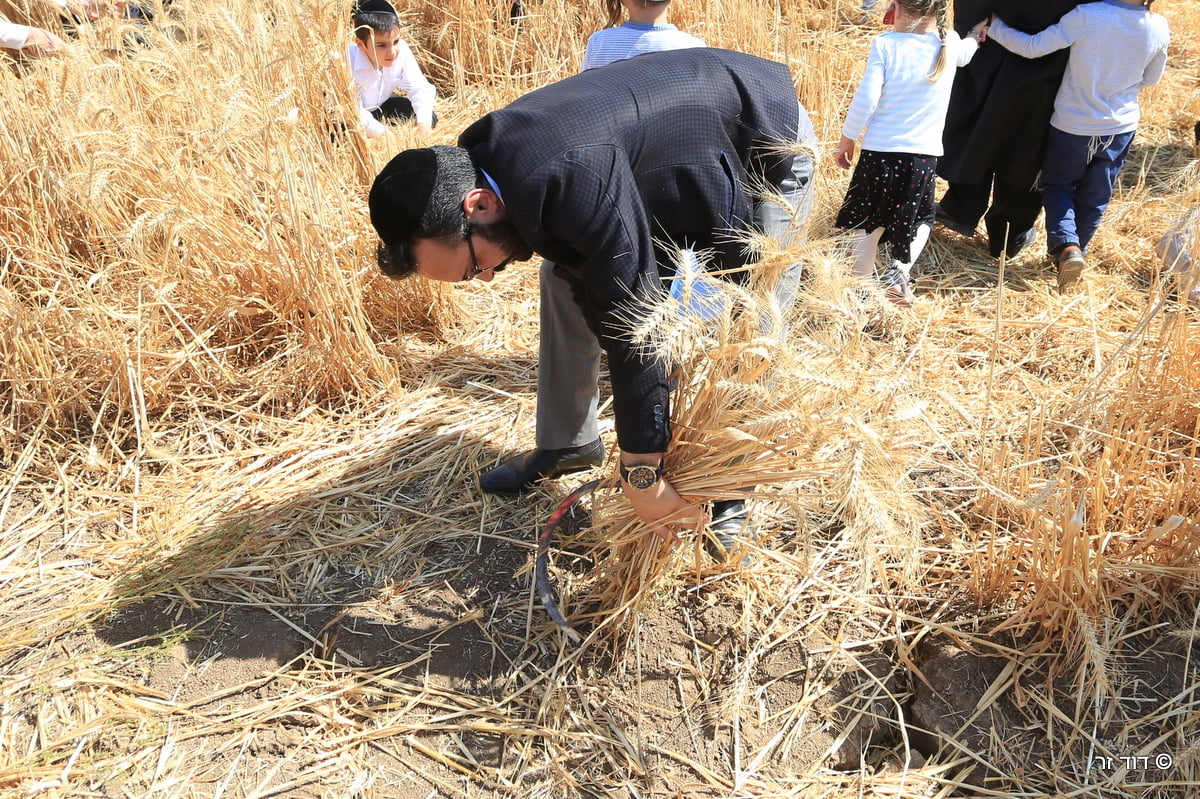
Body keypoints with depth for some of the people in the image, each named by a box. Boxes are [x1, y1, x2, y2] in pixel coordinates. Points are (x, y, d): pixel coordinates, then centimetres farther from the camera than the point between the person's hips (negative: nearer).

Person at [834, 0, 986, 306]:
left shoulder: (885, 43, -7)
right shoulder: (951, 44, 5)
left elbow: (866, 99, -11)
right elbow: (967, 50, 29)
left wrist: (846, 140, 1)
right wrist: (975, 36, 51)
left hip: (879, 151, -2)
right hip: (924, 156, 2)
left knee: (866, 221, 17)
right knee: (920, 220, 22)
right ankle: (899, 270, -1)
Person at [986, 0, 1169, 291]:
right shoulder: (1159, 28, -9)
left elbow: (1032, 47, -19)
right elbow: (1150, 79, 6)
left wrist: (995, 27, -6)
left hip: (1072, 126, -3)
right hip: (1120, 128, 3)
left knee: (1057, 184, 16)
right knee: (1095, 198, 18)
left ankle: (1066, 246, -6)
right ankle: (1077, 251, 29)